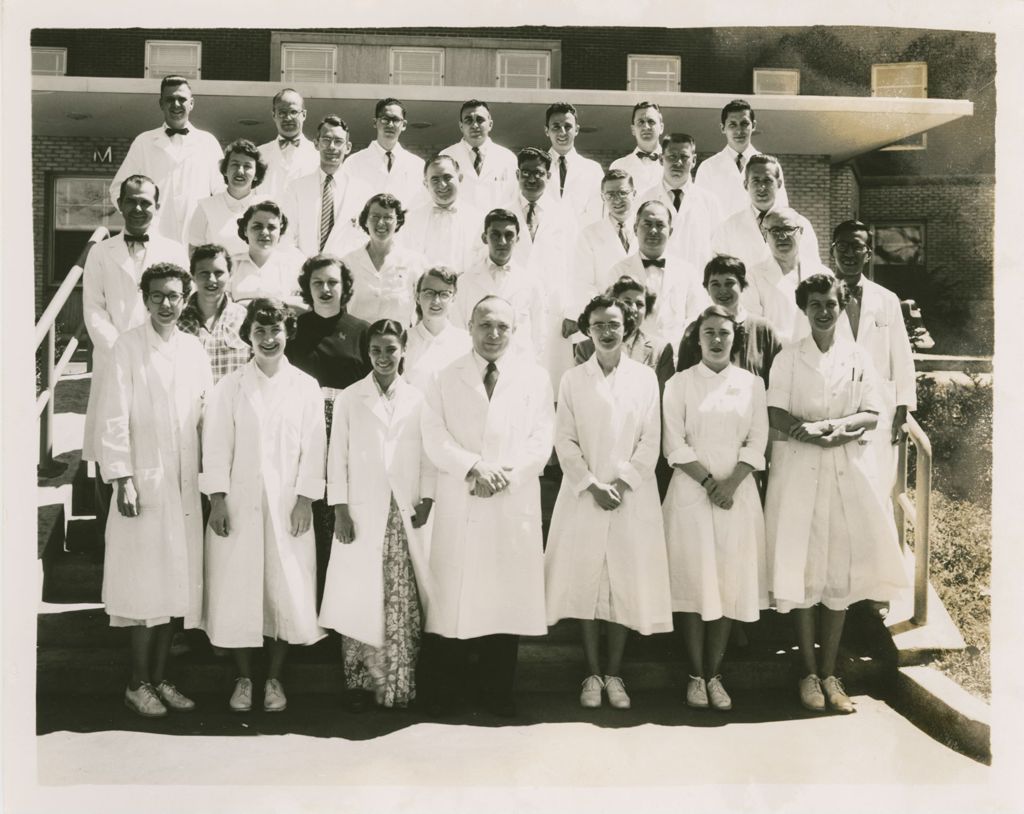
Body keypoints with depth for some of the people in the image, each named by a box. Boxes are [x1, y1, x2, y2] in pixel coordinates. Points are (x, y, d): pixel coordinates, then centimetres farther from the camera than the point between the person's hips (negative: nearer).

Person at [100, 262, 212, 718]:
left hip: (186, 483, 5)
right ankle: (138, 683, 14)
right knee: (146, 584, 0)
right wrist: (123, 479, -13)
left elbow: (208, 414, 10)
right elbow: (115, 418, -8)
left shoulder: (194, 349, 9)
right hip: (145, 480, -4)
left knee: (177, 582, 8)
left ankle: (160, 677, 21)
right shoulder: (128, 347, -5)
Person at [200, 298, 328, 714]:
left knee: (288, 592, 2)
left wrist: (305, 499, -5)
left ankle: (274, 679, 17)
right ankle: (243, 679, 18)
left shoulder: (305, 386, 4)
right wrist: (217, 500, -6)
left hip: (288, 503, 0)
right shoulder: (229, 386, 4)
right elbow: (216, 445, 1)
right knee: (238, 590, 3)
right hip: (239, 503, 0)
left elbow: (313, 447, 2)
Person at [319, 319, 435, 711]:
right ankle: (359, 682, 13)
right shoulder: (349, 399, 5)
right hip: (361, 515, 0)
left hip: (405, 515, 1)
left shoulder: (418, 399, 7)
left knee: (403, 602, 0)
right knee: (360, 600, 0)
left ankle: (399, 686, 11)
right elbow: (337, 458, 4)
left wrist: (427, 500, -2)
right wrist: (340, 511, -3)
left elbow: (428, 457, 8)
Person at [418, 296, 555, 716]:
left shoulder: (535, 377, 8)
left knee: (508, 595, 5)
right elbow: (434, 437, 0)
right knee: (453, 595, 1)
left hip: (515, 503, 0)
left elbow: (541, 441, 1)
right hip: (458, 504, 0)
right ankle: (441, 694, 14)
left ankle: (499, 694, 18)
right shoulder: (446, 378, 9)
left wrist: (504, 475, -13)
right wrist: (474, 467, -15)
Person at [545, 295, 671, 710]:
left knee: (627, 585, 1)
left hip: (633, 497, 0)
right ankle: (592, 674, 12)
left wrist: (622, 482, -9)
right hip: (583, 496, 0)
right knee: (585, 583, 1)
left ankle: (614, 674, 13)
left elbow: (650, 441, 2)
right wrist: (592, 485, -9)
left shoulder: (645, 378, 6)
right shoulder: (572, 380, 6)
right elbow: (565, 441, 1)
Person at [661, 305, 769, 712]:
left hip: (737, 492, 2)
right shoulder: (680, 383, 4)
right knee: (694, 582, -1)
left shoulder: (751, 383, 8)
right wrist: (709, 482, -12)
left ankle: (715, 674, 12)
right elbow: (675, 444, -2)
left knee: (730, 582, 2)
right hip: (691, 491, -1)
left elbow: (757, 441, 3)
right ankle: (696, 675, 8)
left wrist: (730, 483, -11)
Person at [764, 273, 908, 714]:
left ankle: (829, 673, 12)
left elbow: (872, 415, 3)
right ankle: (809, 673, 9)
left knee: (841, 570, 2)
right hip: (799, 470, -1)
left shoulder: (858, 358, 9)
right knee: (802, 569, -2)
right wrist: (827, 432, -18)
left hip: (848, 471, 2)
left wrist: (831, 425, -15)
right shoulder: (788, 358, 5)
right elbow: (777, 416, -5)